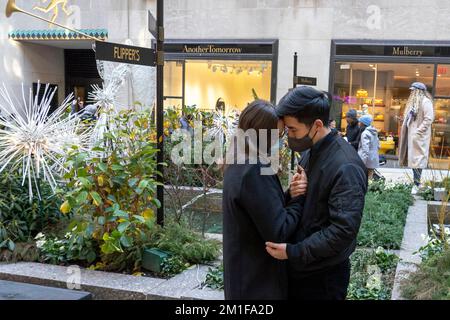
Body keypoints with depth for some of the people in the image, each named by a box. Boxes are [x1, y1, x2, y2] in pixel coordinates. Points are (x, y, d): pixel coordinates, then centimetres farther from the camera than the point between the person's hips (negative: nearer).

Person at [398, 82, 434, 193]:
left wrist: (418, 131, -19)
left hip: (419, 136, -9)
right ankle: (416, 181, 20)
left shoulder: (425, 101, -11)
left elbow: (429, 119, -17)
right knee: (412, 158, 11)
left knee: (417, 159, -8)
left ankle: (416, 185, -5)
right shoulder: (414, 101, 16)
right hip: (411, 135, 9)